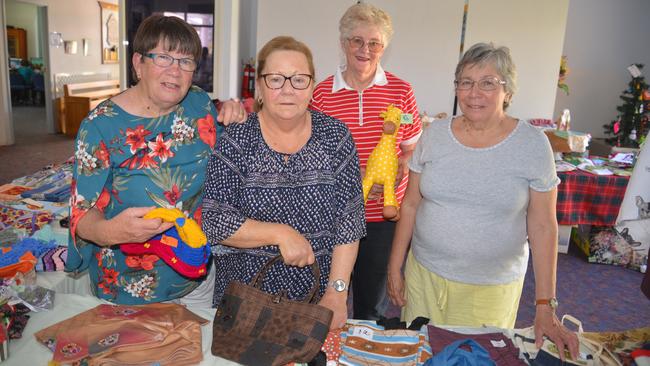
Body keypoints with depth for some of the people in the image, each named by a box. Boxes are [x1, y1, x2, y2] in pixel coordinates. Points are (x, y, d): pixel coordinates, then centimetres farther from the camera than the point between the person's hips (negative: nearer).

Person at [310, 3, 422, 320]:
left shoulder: (401, 91, 0)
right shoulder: (322, 93, -2)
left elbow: (412, 147, 10)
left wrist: (402, 167, -13)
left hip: (384, 214, 1)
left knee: (373, 299, 15)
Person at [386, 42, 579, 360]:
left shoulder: (533, 143, -9)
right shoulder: (434, 134, -3)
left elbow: (542, 226, -7)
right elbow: (411, 204, 3)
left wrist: (545, 307, -7)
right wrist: (394, 267, 4)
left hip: (493, 286, -2)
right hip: (424, 274, 2)